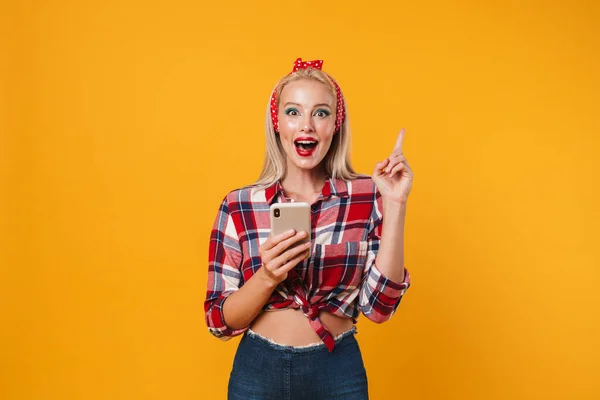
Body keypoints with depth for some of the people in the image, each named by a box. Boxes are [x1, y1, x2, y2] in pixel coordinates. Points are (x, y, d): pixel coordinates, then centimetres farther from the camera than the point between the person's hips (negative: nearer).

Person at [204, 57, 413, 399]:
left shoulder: (367, 195, -7)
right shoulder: (238, 205, -7)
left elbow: (379, 306, -12)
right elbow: (220, 321, -5)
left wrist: (395, 205, -17)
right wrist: (268, 276, -22)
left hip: (339, 371, 0)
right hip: (257, 371, 0)